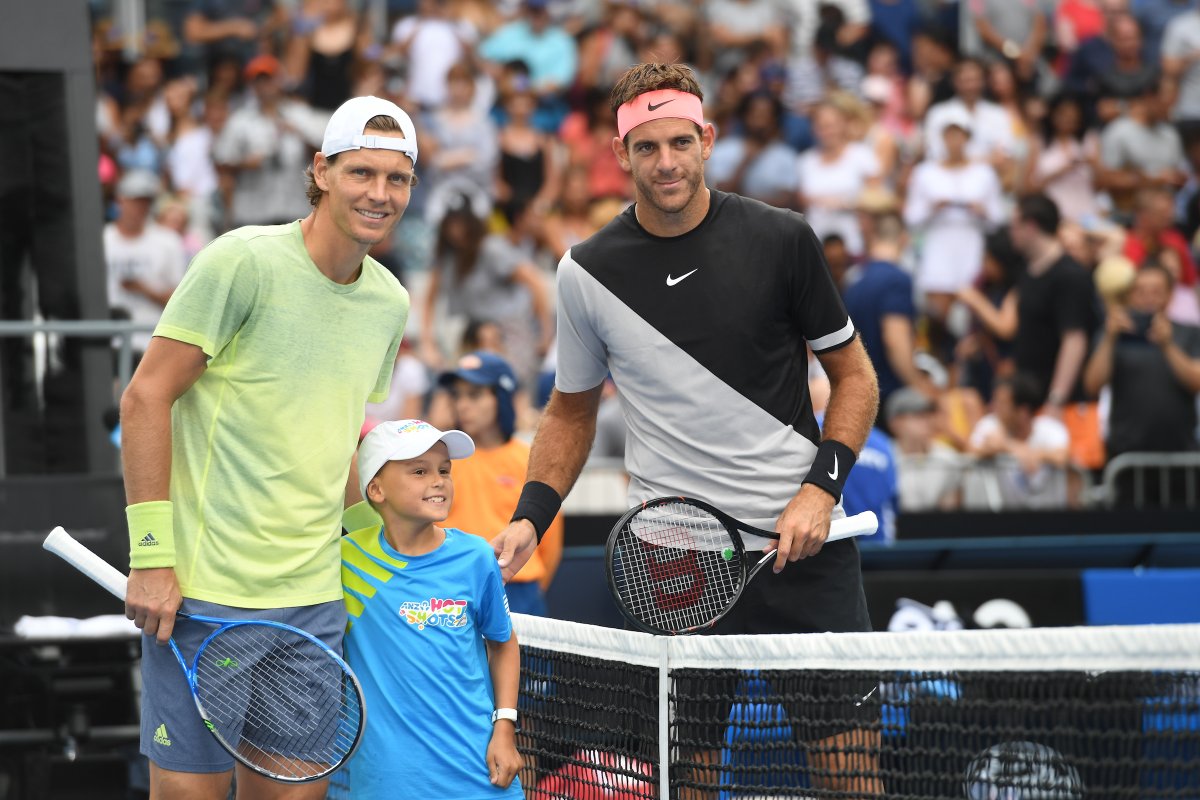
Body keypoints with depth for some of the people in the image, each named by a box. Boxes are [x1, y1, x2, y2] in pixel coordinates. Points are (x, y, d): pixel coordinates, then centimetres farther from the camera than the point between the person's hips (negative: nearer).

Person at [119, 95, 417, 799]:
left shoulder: (390, 302, 11)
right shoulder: (242, 262, -9)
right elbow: (146, 398, -10)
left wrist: (358, 562, 17)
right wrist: (152, 555, -15)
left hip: (315, 601, 6)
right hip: (204, 590, -6)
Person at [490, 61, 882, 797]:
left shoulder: (781, 240, -2)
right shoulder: (587, 272, 2)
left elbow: (854, 376, 6)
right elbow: (573, 410, 16)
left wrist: (822, 487, -8)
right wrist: (530, 519, 2)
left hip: (801, 535, -1)